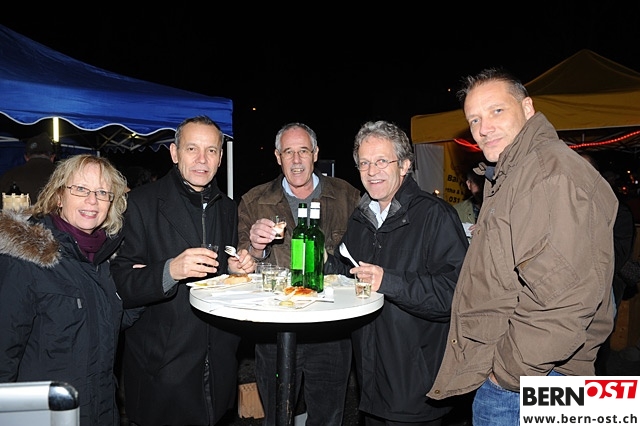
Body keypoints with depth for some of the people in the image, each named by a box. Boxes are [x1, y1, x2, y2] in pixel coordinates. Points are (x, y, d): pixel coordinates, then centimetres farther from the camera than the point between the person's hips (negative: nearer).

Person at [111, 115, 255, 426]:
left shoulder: (227, 208, 7)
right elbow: (121, 285, -15)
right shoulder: (143, 202, -10)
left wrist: (235, 268, -4)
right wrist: (170, 270, -31)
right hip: (161, 363, -4)